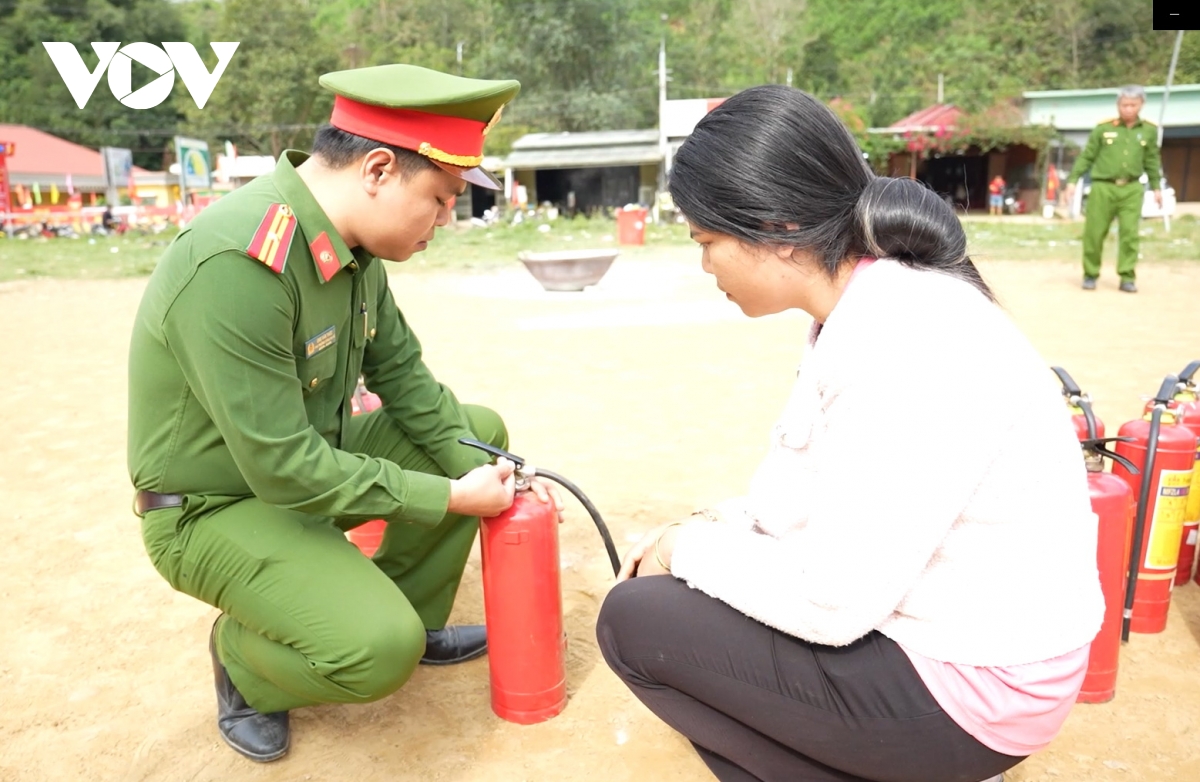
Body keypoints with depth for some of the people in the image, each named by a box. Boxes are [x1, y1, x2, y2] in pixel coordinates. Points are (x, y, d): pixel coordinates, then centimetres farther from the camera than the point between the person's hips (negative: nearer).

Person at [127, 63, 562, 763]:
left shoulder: (352, 237, -6)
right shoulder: (238, 264, -33)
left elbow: (402, 374, 1)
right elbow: (285, 470, -31)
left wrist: (480, 472, -8)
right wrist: (450, 499, -22)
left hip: (308, 451, 8)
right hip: (216, 507, -8)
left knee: (480, 433, 6)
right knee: (380, 651, -26)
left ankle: (412, 620, 18)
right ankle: (244, 656, 8)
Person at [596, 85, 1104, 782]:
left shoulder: (901, 341, -28)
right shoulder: (872, 305, 1)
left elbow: (831, 602, -25)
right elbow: (831, 500, 9)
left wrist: (691, 552, -11)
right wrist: (712, 529, -1)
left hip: (970, 682, -9)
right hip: (926, 619, 9)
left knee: (637, 622, -9)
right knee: (670, 586, 14)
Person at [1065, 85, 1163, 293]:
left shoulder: (1149, 130, 7)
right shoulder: (1104, 127, 0)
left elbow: (1152, 161, 15)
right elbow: (1086, 156, 4)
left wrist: (1156, 187, 16)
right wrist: (1072, 180, -1)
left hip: (1131, 190, 1)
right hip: (1103, 187, -1)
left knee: (1129, 233, -4)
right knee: (1094, 233, 1)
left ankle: (1127, 277, 4)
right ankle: (1090, 275, 15)